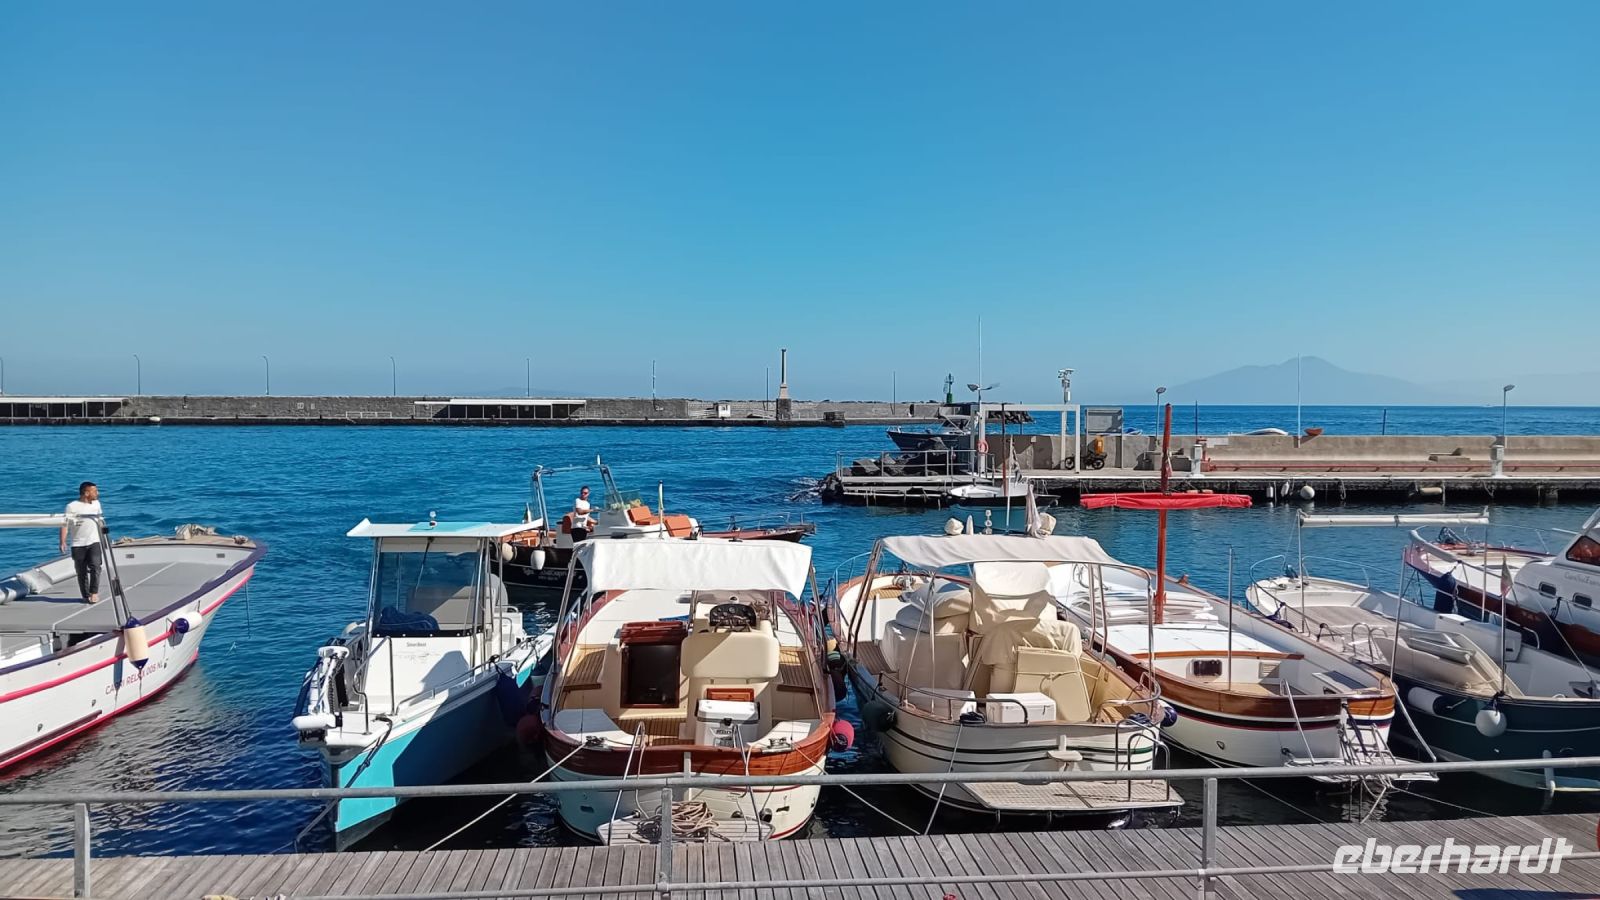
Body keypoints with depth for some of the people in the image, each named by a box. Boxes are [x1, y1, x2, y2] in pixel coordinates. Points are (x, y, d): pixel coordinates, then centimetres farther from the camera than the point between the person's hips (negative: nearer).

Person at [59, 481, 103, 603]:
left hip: (94, 542, 2)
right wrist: (63, 542, -19)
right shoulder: (72, 506, -7)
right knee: (82, 572, 5)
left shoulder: (96, 503, 9)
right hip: (78, 545, -2)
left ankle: (94, 593, -11)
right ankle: (86, 596, 17)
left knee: (95, 566, -16)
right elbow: (65, 524, -10)